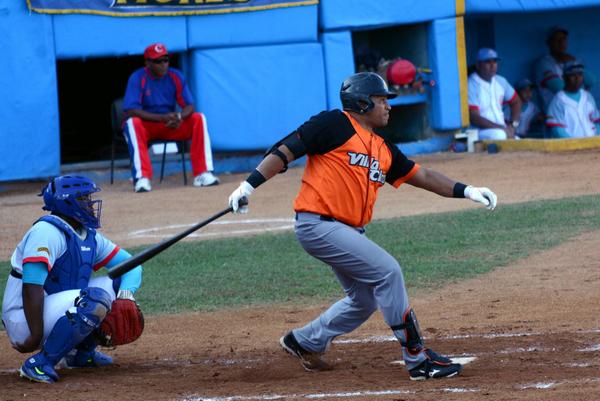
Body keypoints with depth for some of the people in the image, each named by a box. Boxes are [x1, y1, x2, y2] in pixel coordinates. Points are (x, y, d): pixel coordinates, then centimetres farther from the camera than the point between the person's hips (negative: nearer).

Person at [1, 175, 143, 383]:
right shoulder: (48, 231, -19)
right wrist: (36, 335, -30)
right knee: (96, 299, -29)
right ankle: (39, 364, -24)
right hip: (24, 319, -9)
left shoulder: (90, 236, 10)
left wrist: (126, 296, -9)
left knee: (115, 284, 9)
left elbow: (130, 265, 13)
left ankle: (81, 353, 11)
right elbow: (31, 286, -27)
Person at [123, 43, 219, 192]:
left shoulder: (176, 76, -3)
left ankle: (202, 174, -24)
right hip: (146, 127, -3)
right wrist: (163, 118, -32)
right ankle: (142, 178, -42)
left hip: (172, 126, 3)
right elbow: (131, 111, -24)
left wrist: (179, 117, -30)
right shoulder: (137, 78, -14)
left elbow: (189, 106, -5)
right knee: (132, 123, -35)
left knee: (198, 119, -17)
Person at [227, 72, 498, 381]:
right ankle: (418, 360, -11)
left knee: (364, 300, 16)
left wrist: (466, 191, 12)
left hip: (350, 231, 10)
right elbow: (286, 151, -11)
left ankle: (304, 342, 36)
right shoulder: (335, 125, -7)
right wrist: (249, 185, -20)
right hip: (319, 225, -10)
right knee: (387, 271, -15)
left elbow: (421, 176, 21)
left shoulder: (383, 150, 18)